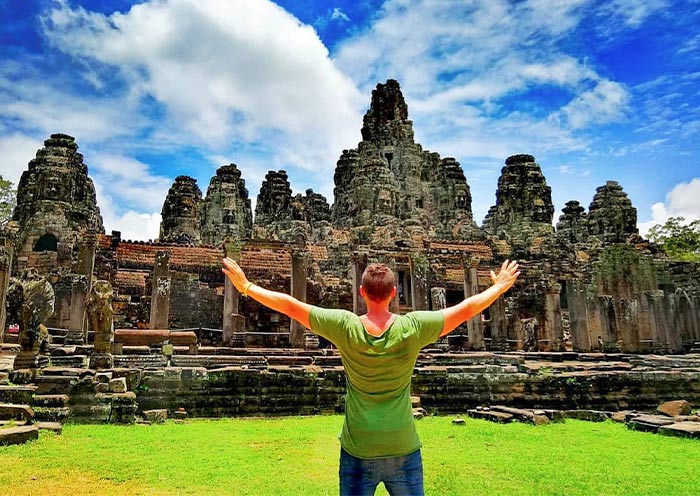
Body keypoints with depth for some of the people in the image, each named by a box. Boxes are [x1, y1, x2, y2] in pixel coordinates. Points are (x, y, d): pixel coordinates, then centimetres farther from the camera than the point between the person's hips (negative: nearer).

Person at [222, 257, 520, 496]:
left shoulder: (346, 326, -14)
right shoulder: (412, 327, -14)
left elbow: (290, 306, -8)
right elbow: (466, 309, -3)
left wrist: (245, 286, 4)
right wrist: (500, 287, 13)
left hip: (358, 449, 0)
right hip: (403, 448, 1)